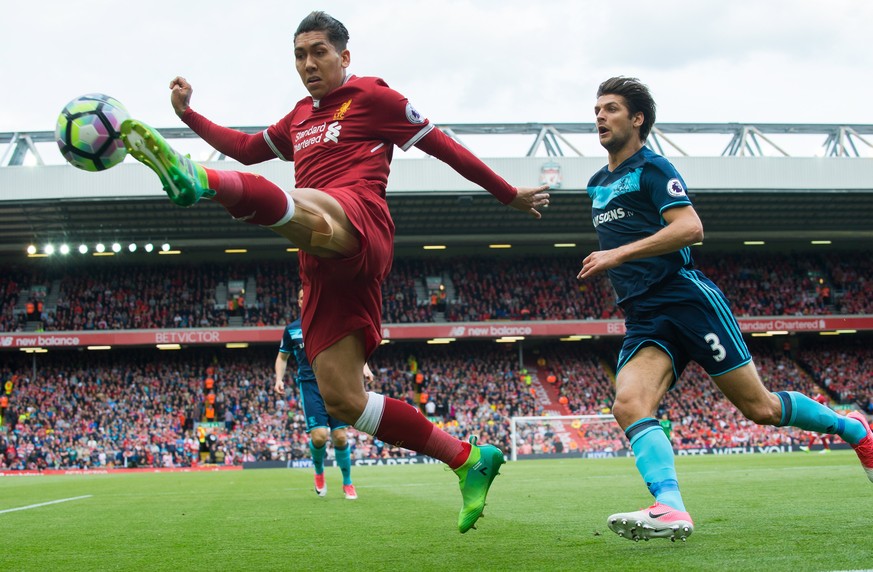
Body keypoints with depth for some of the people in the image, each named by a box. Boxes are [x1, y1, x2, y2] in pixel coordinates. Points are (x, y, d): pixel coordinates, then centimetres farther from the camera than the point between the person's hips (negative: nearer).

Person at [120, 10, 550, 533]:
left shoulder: (372, 96, 12)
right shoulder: (299, 119, 32)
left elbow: (444, 146, 14)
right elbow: (246, 149, 43)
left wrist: (510, 195, 18)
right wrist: (188, 113, 31)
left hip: (358, 225, -7)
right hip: (324, 266, 7)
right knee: (343, 400, -3)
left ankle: (199, 180, -69)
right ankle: (468, 459, 3)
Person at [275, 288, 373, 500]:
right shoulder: (291, 329, 10)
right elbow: (282, 356, 21)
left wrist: (364, 367, -5)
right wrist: (279, 378, 5)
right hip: (310, 385, 0)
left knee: (340, 436, -4)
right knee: (319, 435, -15)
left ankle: (347, 483, 15)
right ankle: (319, 472, 16)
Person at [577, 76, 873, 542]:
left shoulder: (650, 168, -4)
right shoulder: (597, 185, 20)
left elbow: (690, 228, -19)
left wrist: (618, 255, -23)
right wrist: (601, 266, 19)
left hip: (687, 298, -6)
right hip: (643, 320, 6)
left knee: (760, 408, 0)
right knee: (628, 404, -23)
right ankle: (670, 510, -37)